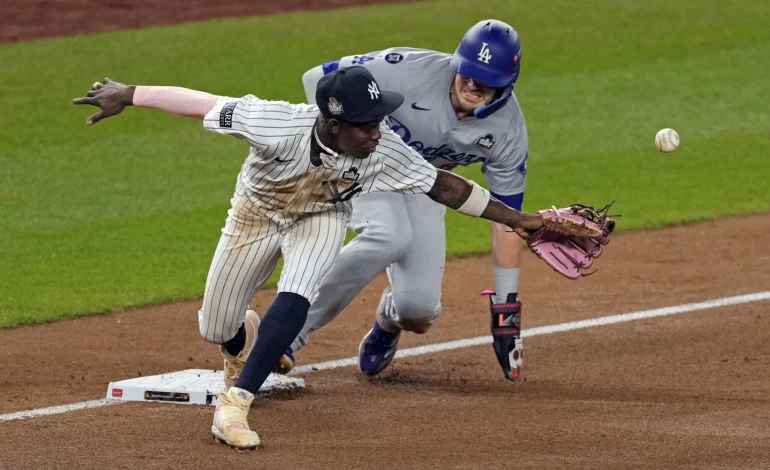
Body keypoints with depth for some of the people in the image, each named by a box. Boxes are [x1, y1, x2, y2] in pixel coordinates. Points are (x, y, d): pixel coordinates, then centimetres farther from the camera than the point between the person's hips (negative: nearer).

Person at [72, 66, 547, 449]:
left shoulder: (384, 149, -33)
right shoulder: (280, 125, -42)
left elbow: (443, 185, -21)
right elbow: (203, 103, -34)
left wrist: (517, 219, -18)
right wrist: (127, 95, -28)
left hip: (322, 219, 0)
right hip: (257, 212, 0)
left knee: (296, 298, -29)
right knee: (217, 329, 8)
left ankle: (234, 404, -22)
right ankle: (244, 347, 48)